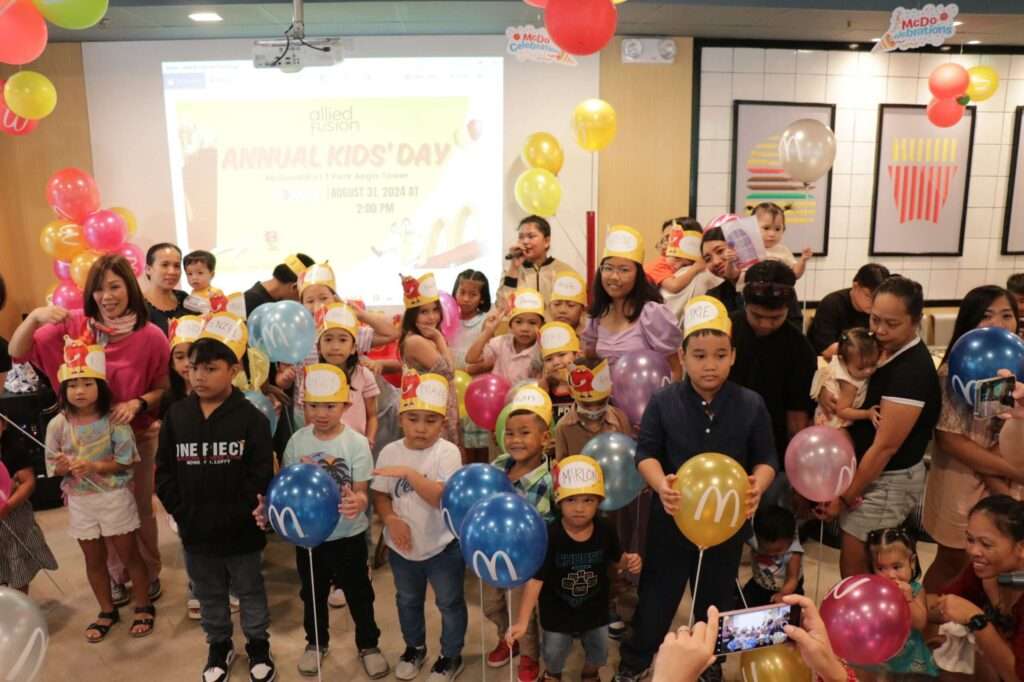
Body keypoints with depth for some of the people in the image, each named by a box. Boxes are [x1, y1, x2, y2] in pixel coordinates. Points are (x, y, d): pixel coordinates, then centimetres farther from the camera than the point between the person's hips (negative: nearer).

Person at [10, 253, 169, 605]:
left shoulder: (151, 337, -15)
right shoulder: (74, 325, -10)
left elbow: (163, 389, -5)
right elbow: (17, 353, -11)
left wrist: (137, 403, -24)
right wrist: (34, 317, -27)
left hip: (136, 435, -2)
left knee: (140, 509, 13)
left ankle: (150, 573, 36)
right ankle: (117, 576, 38)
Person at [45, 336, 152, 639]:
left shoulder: (114, 420, -15)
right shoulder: (58, 424, -7)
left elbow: (125, 461, -14)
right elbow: (52, 466, -2)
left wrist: (93, 467, -26)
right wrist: (64, 467, -24)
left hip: (115, 497, -3)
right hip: (80, 502, 3)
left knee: (129, 553, 10)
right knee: (94, 559, 17)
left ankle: (143, 606, 26)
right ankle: (107, 611, 34)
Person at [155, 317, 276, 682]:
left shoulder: (251, 418, -14)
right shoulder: (176, 415, -2)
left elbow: (260, 476, -15)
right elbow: (164, 472, 1)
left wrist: (234, 515, -18)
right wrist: (182, 512, -6)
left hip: (241, 532, -3)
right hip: (195, 530, 4)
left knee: (250, 592, 16)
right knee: (208, 595, 22)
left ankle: (259, 647, 36)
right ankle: (219, 646, 43)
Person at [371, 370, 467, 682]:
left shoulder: (447, 452, -19)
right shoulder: (390, 452, -8)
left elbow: (441, 497, -27)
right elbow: (379, 494, -2)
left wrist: (409, 473, -35)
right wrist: (391, 520, -19)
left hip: (442, 546, -3)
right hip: (401, 545, 4)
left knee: (450, 602, 15)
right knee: (408, 600, 25)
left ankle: (451, 655, 37)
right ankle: (414, 647, 49)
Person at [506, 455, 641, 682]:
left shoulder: (605, 531, -17)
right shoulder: (549, 536, -28)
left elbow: (615, 559, 3)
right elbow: (535, 579, -29)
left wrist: (629, 562, -20)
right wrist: (522, 622, -34)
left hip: (595, 610, 3)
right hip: (557, 613, -2)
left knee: (598, 652, 24)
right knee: (554, 655, 18)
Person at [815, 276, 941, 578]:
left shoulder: (912, 370, -26)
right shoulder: (879, 348, -1)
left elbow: (885, 446, -25)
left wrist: (846, 498, -17)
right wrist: (825, 389, -11)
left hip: (888, 481, -8)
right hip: (868, 471, 8)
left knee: (854, 571, 5)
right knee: (869, 568, 22)